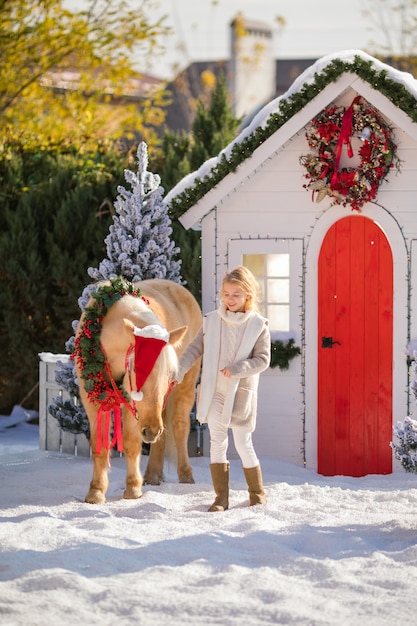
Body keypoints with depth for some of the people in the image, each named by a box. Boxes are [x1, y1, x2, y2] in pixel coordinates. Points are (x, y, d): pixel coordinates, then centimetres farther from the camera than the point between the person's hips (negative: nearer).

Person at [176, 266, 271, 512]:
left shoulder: (258, 325, -5)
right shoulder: (212, 320, 3)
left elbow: (263, 359, -6)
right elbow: (195, 348, 4)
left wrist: (237, 369, -20)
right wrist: (180, 369, -11)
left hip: (241, 393, -3)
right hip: (214, 391, 3)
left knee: (243, 444, 1)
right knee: (217, 442, 5)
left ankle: (257, 492, 20)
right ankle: (221, 496, 11)